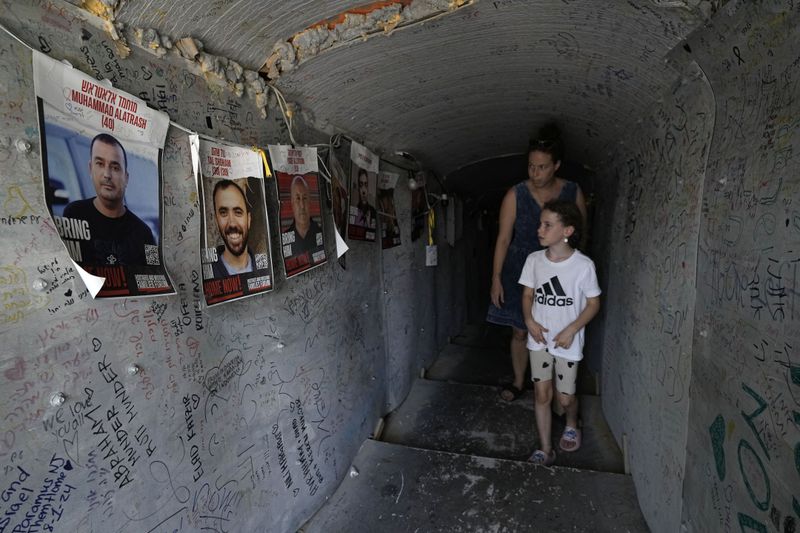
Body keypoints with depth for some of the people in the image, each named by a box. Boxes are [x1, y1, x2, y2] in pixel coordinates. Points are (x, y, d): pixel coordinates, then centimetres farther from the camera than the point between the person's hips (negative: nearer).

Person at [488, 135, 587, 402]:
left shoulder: (573, 192, -4)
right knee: (520, 331, 9)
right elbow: (503, 239, -7)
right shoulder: (516, 195, -8)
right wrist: (496, 278, -9)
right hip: (521, 272, 0)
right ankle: (518, 382, 29)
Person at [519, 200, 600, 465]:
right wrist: (530, 321, -11)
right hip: (539, 339, 3)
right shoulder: (534, 260, -4)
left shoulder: (583, 265, -14)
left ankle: (572, 426, 44)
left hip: (567, 342, -2)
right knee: (542, 394, 5)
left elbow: (593, 303, -6)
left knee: (565, 398, 9)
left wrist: (571, 330, -17)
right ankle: (545, 450, 20)